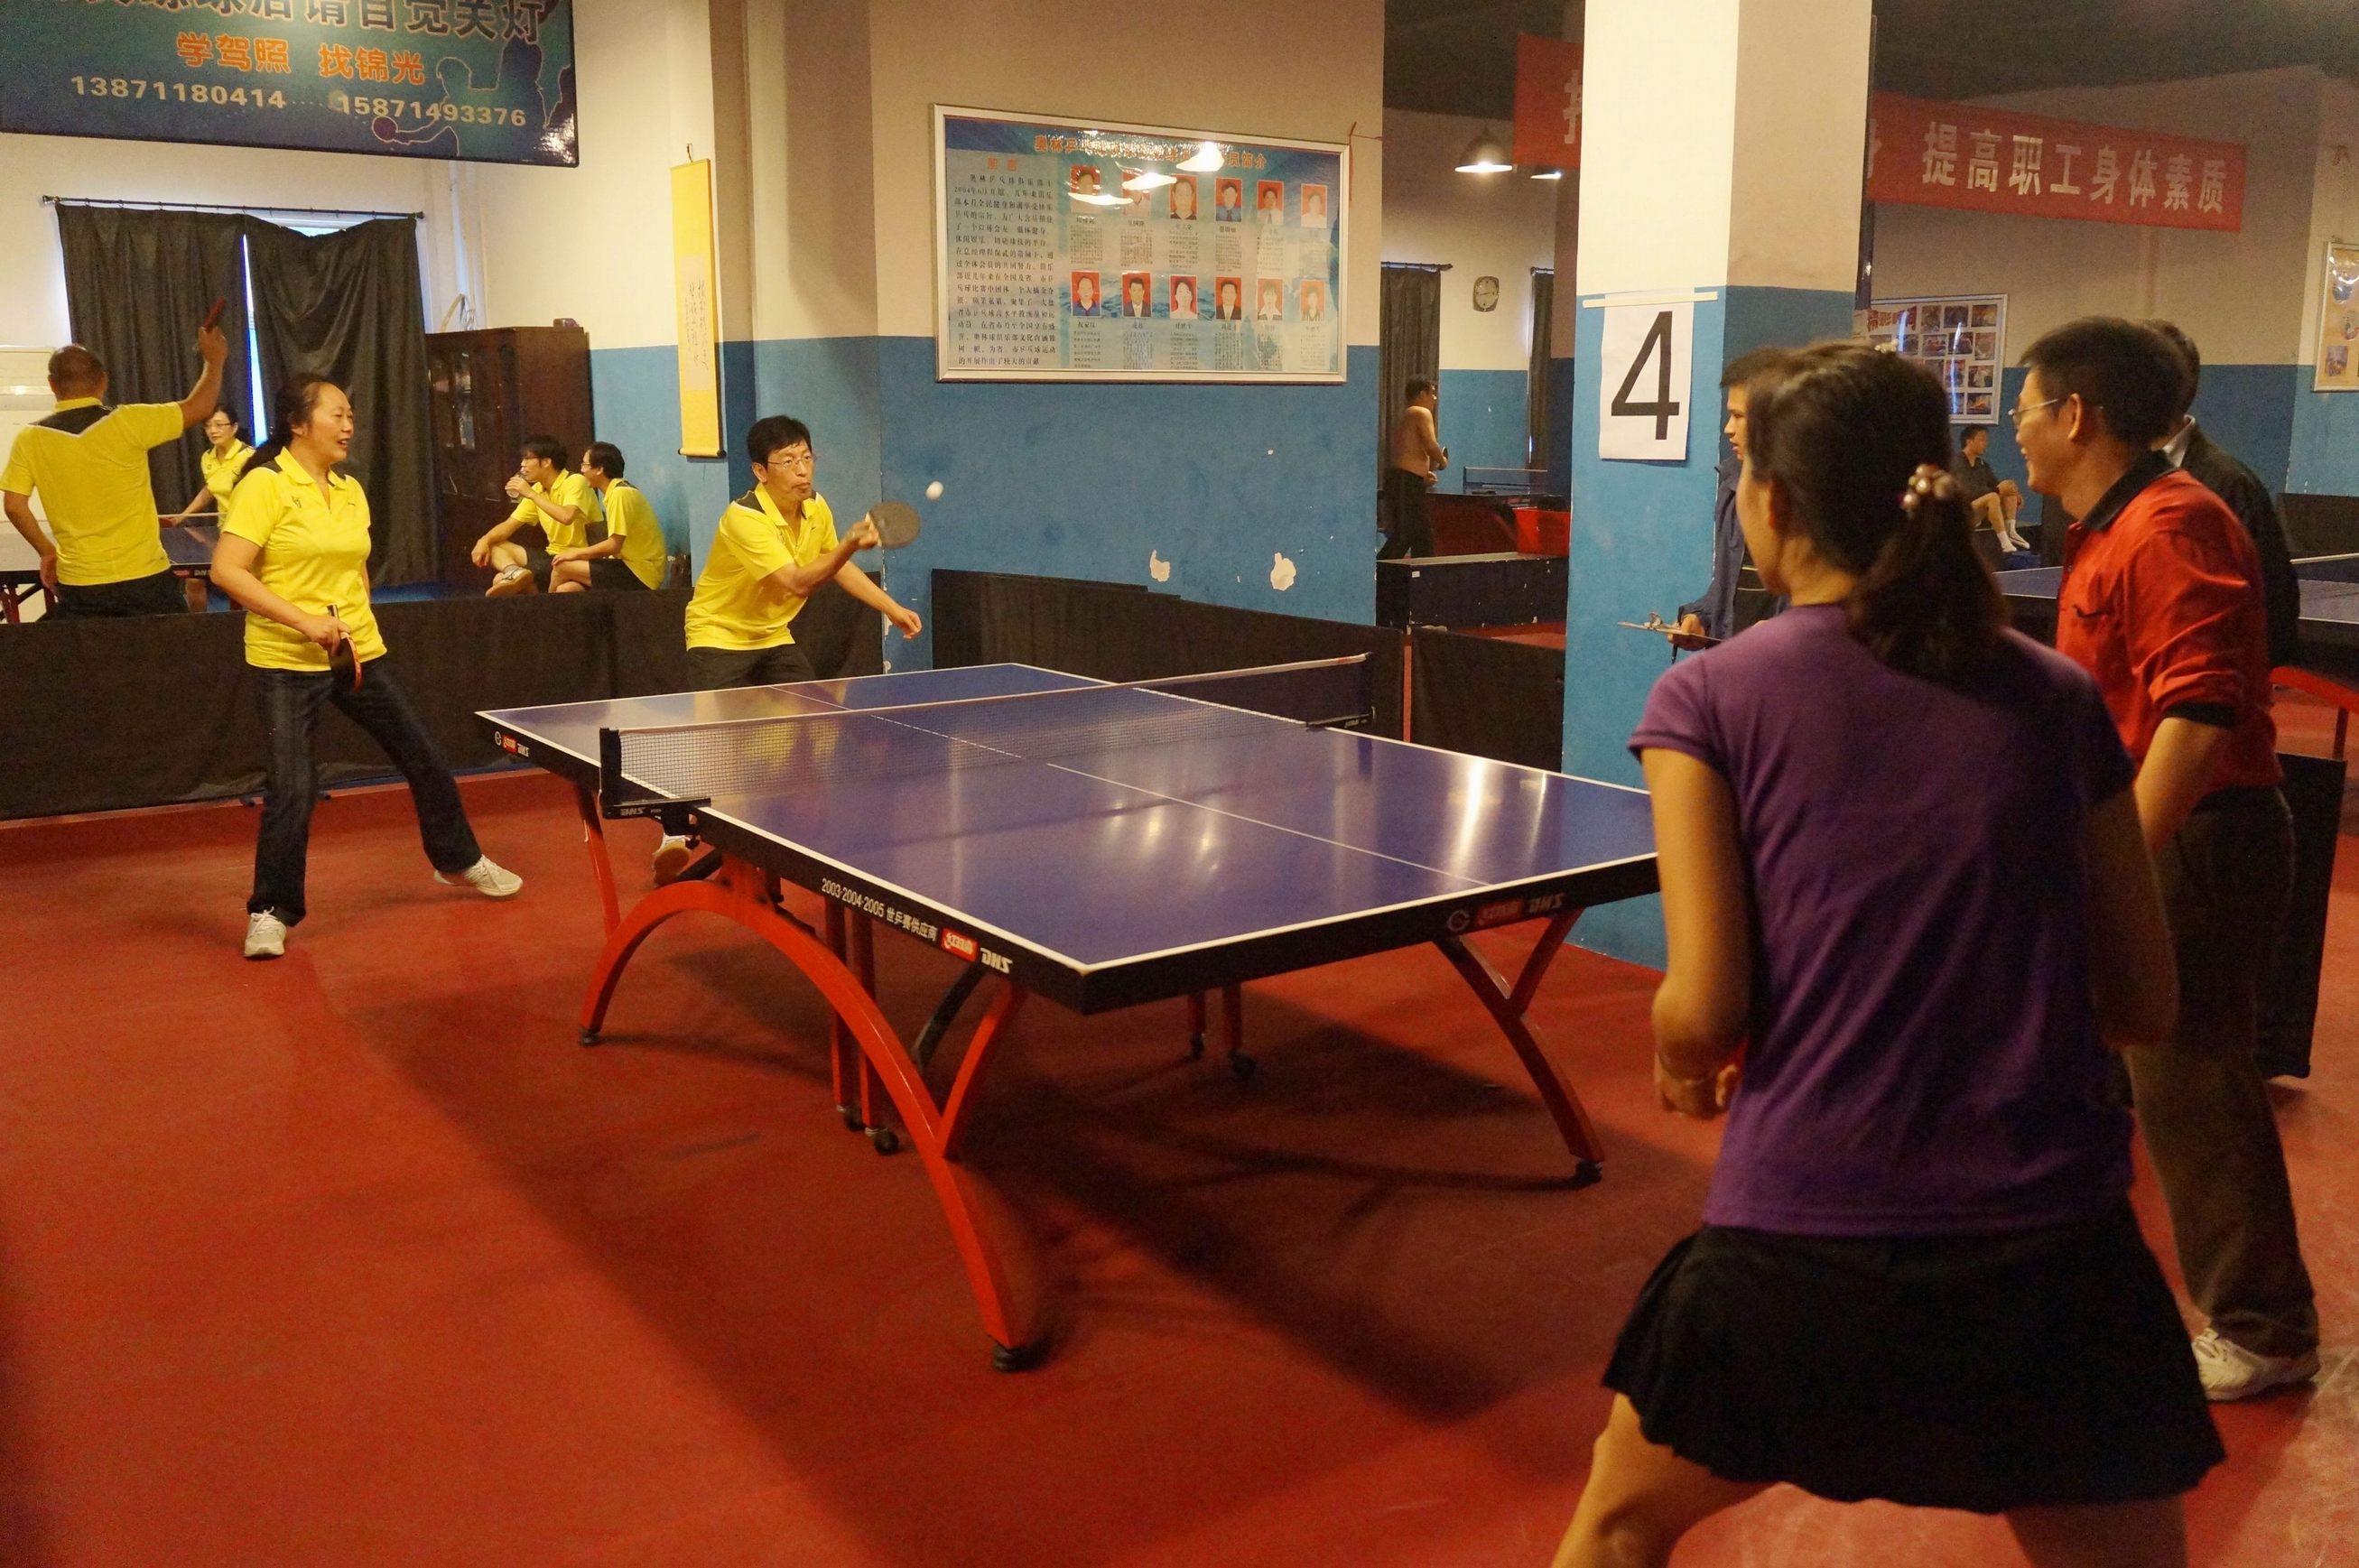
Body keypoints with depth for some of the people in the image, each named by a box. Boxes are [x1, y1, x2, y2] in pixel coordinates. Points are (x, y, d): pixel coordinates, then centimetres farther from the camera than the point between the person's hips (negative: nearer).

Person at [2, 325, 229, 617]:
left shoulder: (30, 439, -3)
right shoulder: (126, 423, -11)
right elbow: (199, 408, -1)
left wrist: (46, 551, 14)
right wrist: (215, 360, 14)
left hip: (78, 588, 2)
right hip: (144, 579, -2)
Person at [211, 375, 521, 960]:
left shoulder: (351, 490, 9)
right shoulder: (265, 485, -12)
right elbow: (226, 570, -18)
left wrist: (357, 624, 10)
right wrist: (303, 621, -23)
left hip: (359, 654, 7)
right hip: (286, 663, -6)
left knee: (425, 758, 12)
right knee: (292, 789, -10)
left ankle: (457, 861, 34)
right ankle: (270, 912, 9)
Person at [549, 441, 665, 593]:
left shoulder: (620, 494, -14)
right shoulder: (614, 491, 14)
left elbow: (614, 545, -18)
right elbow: (616, 545, 13)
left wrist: (577, 553, -6)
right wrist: (580, 553, 6)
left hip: (639, 574, -8)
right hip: (632, 567, 8)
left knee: (562, 567, -8)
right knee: (566, 588, -6)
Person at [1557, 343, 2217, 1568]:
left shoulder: (1709, 699, -4)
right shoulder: (2056, 699, 4)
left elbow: (1703, 1011, -9)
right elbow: (2145, 1005, 8)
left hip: (1796, 1249, -2)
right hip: (2059, 1250, 2)